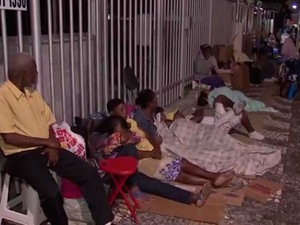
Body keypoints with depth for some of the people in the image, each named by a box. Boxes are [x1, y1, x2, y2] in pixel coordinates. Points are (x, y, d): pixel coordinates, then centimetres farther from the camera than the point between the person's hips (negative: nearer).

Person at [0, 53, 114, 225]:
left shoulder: (32, 93, 13)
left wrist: (53, 146, -6)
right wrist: (46, 142, -13)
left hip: (45, 149, 7)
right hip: (21, 155, -7)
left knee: (89, 173, -7)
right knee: (51, 192, -32)